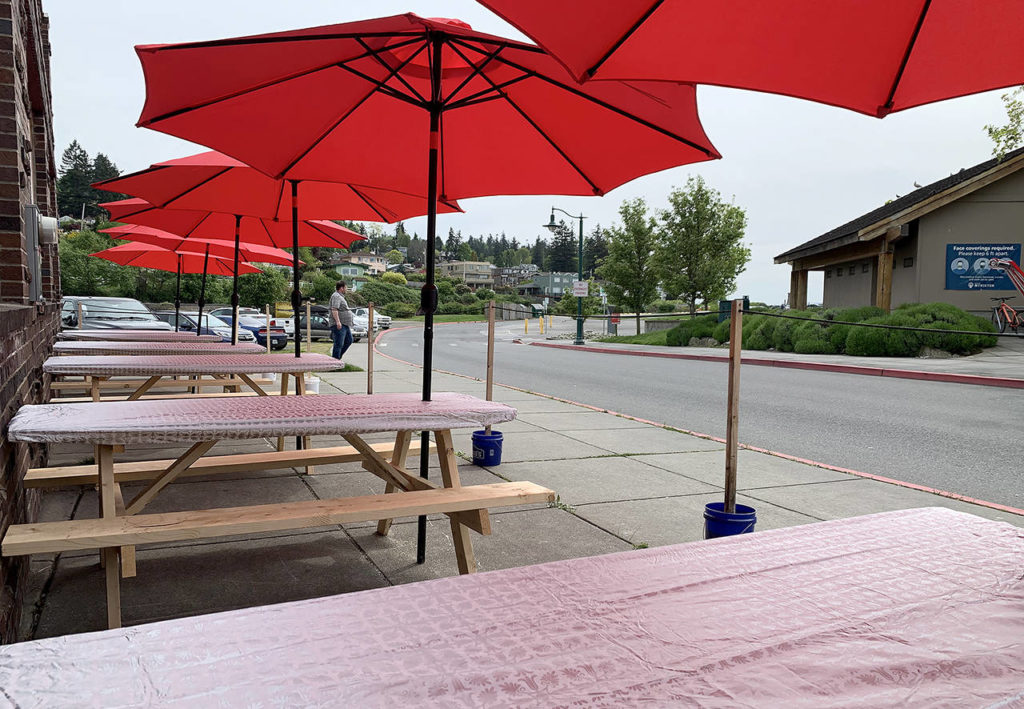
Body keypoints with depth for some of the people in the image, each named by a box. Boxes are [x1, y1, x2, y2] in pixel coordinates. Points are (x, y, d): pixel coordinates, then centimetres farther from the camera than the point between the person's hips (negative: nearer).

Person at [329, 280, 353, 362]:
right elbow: (334, 309, -24)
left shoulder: (340, 296, 21)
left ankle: (338, 356, 20)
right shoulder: (336, 296, -12)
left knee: (349, 340, 14)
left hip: (345, 324, 11)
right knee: (339, 344, -8)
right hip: (339, 325, -11)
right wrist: (338, 321, -32)